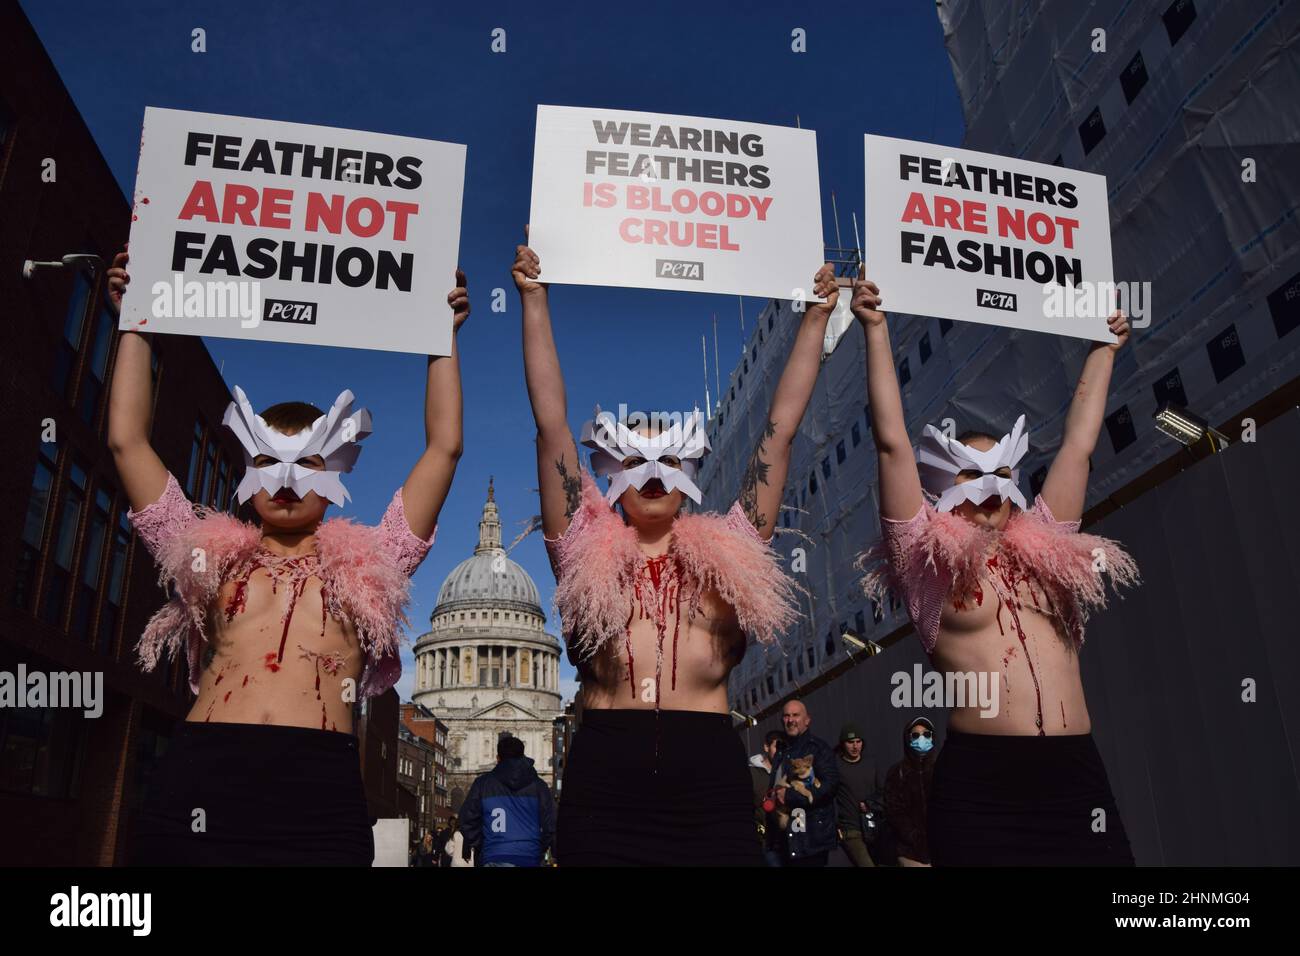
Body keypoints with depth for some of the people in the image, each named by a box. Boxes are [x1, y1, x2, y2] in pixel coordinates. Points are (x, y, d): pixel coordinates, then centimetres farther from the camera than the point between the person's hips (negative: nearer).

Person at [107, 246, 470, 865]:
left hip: (319, 793, -1)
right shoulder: (207, 554, 20)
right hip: (198, 784, 1)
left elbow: (444, 447, 15)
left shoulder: (367, 563, 16)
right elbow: (128, 441, 20)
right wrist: (135, 322, 21)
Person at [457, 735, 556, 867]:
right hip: (530, 859, 1)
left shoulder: (482, 783, 7)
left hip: (494, 857, -1)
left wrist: (479, 848, 16)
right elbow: (550, 822, 5)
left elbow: (468, 820, 5)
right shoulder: (538, 785, 9)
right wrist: (540, 851, 17)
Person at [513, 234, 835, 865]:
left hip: (711, 782, 1)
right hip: (603, 783, -1)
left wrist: (817, 314, 17)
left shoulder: (726, 556, 10)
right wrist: (534, 298, 7)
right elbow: (552, 425, 6)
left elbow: (780, 429, 13)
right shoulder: (586, 553, 8)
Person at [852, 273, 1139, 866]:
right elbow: (892, 440, -1)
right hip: (982, 785, -4)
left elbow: (1078, 443, 24)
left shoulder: (1044, 550, 16)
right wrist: (876, 330, 2)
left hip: (1079, 775, 5)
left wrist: (1105, 348, 32)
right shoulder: (928, 559, 4)